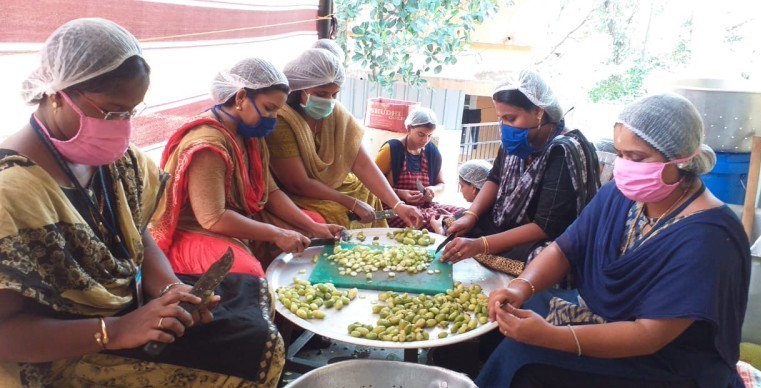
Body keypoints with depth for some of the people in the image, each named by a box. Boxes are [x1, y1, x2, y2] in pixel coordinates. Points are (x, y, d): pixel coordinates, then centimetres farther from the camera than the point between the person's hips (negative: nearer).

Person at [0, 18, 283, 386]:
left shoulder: (110, 157, -2)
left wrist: (171, 288, -12)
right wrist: (116, 331, -32)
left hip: (133, 297, 8)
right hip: (72, 353, -8)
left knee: (255, 292, 13)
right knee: (258, 351, -14)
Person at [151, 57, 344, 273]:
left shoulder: (250, 134, 5)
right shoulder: (207, 144, -25)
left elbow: (270, 192, 5)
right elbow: (214, 219, -27)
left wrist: (312, 228, -6)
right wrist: (276, 234, -24)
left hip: (240, 227, 10)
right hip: (197, 234, -10)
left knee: (317, 222, 11)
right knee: (248, 272, -39)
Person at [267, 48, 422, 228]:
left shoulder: (337, 113, -6)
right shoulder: (279, 120, -24)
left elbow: (362, 165, -10)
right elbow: (299, 185, -22)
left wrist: (397, 205, -20)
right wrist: (352, 203, -19)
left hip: (330, 189, 7)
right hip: (293, 198, -6)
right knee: (337, 216, -25)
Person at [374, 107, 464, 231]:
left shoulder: (432, 152, 10)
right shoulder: (391, 149, -8)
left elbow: (441, 184, 21)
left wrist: (433, 190, -3)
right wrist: (400, 193, -20)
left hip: (424, 207, 6)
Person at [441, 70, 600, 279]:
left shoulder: (563, 154, -26)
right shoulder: (517, 139, -5)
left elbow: (546, 227, -27)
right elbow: (495, 179, 8)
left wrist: (480, 245, -33)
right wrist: (470, 215, -11)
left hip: (547, 244, -8)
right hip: (508, 224, 8)